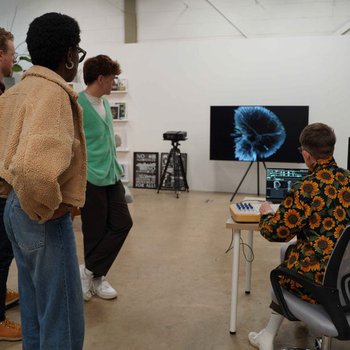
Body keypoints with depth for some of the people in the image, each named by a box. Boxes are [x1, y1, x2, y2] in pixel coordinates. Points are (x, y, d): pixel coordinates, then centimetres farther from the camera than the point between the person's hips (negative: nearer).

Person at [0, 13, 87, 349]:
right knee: (62, 316, 7)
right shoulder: (52, 93, -21)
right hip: (41, 220, -9)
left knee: (33, 307, 23)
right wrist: (46, 210, -20)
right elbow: (33, 165, -37)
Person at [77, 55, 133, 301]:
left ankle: (92, 273, 19)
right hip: (90, 179, -8)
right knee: (96, 232, 3)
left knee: (122, 223, 6)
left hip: (111, 176, 8)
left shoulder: (105, 103, 13)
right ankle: (94, 276, 24)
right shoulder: (77, 105, -14)